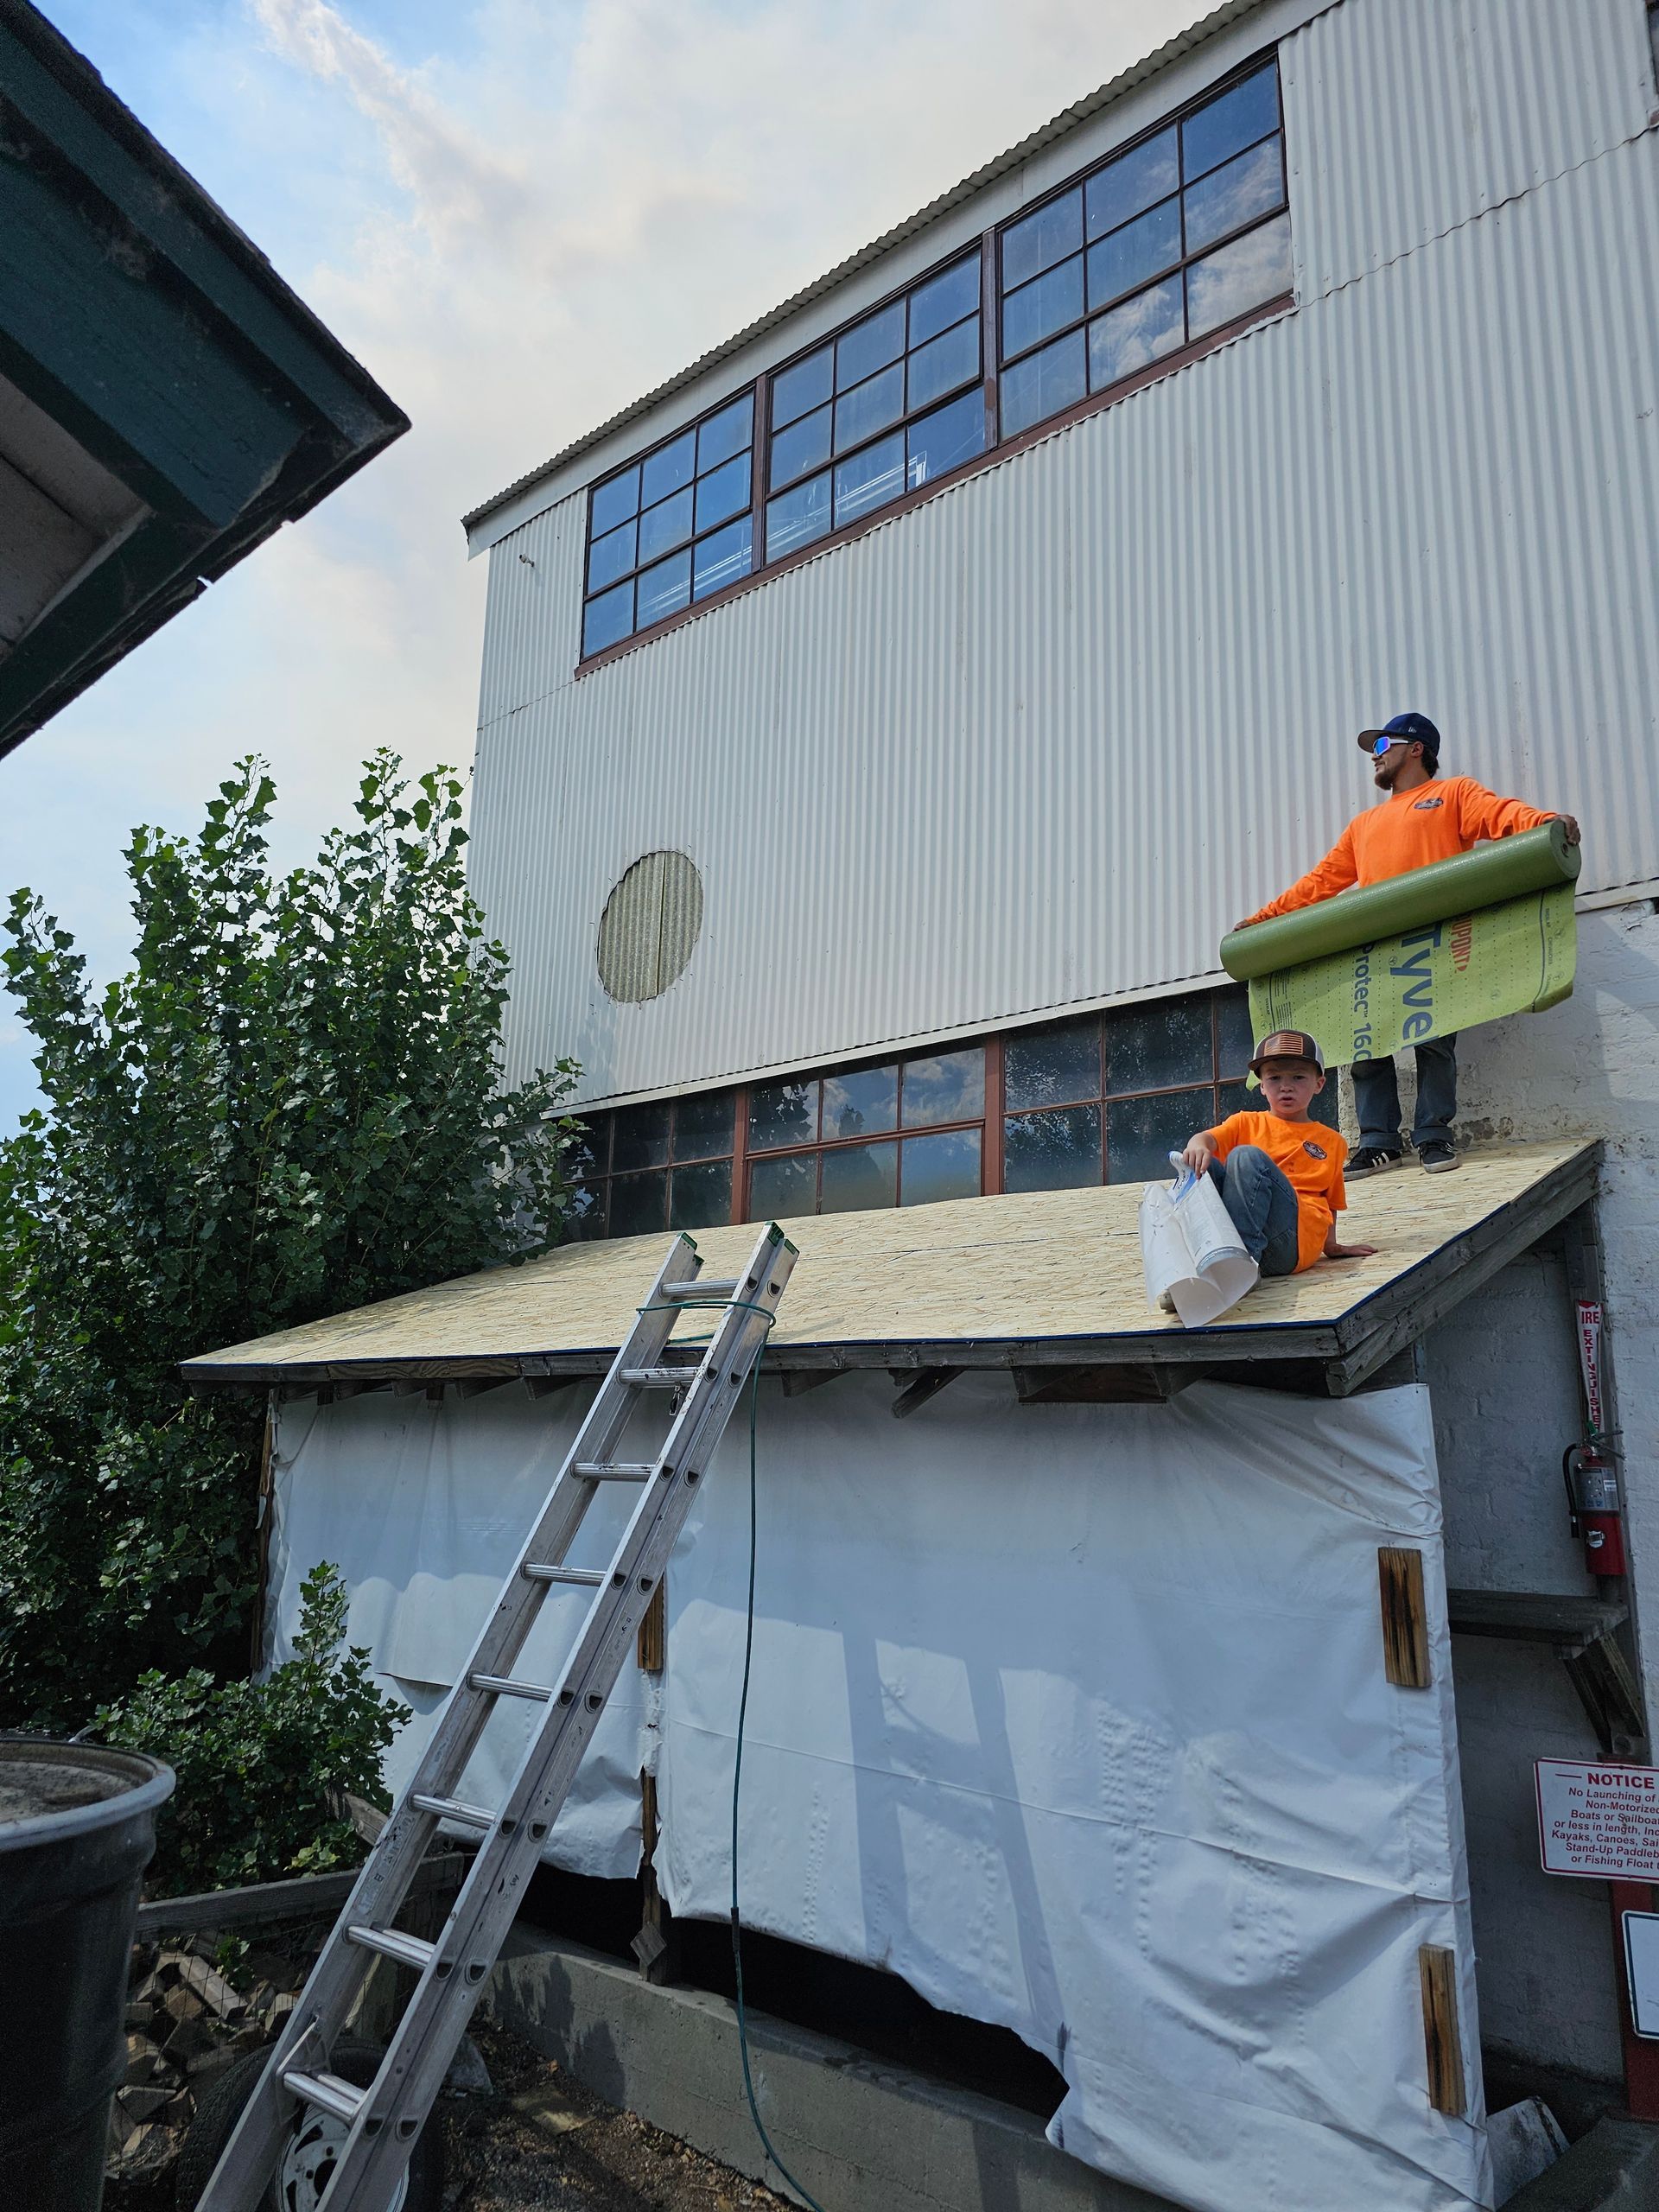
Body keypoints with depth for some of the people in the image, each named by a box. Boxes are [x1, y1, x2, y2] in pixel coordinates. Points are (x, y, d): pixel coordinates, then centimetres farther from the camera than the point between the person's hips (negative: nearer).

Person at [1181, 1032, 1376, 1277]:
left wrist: (1331, 1246, 20)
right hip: (1228, 1230, 1)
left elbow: (1331, 1202, 29)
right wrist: (1198, 1145, -22)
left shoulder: (1331, 1142, 24)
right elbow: (1207, 1138, 0)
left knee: (1246, 1156, -26)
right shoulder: (1247, 1123, 21)